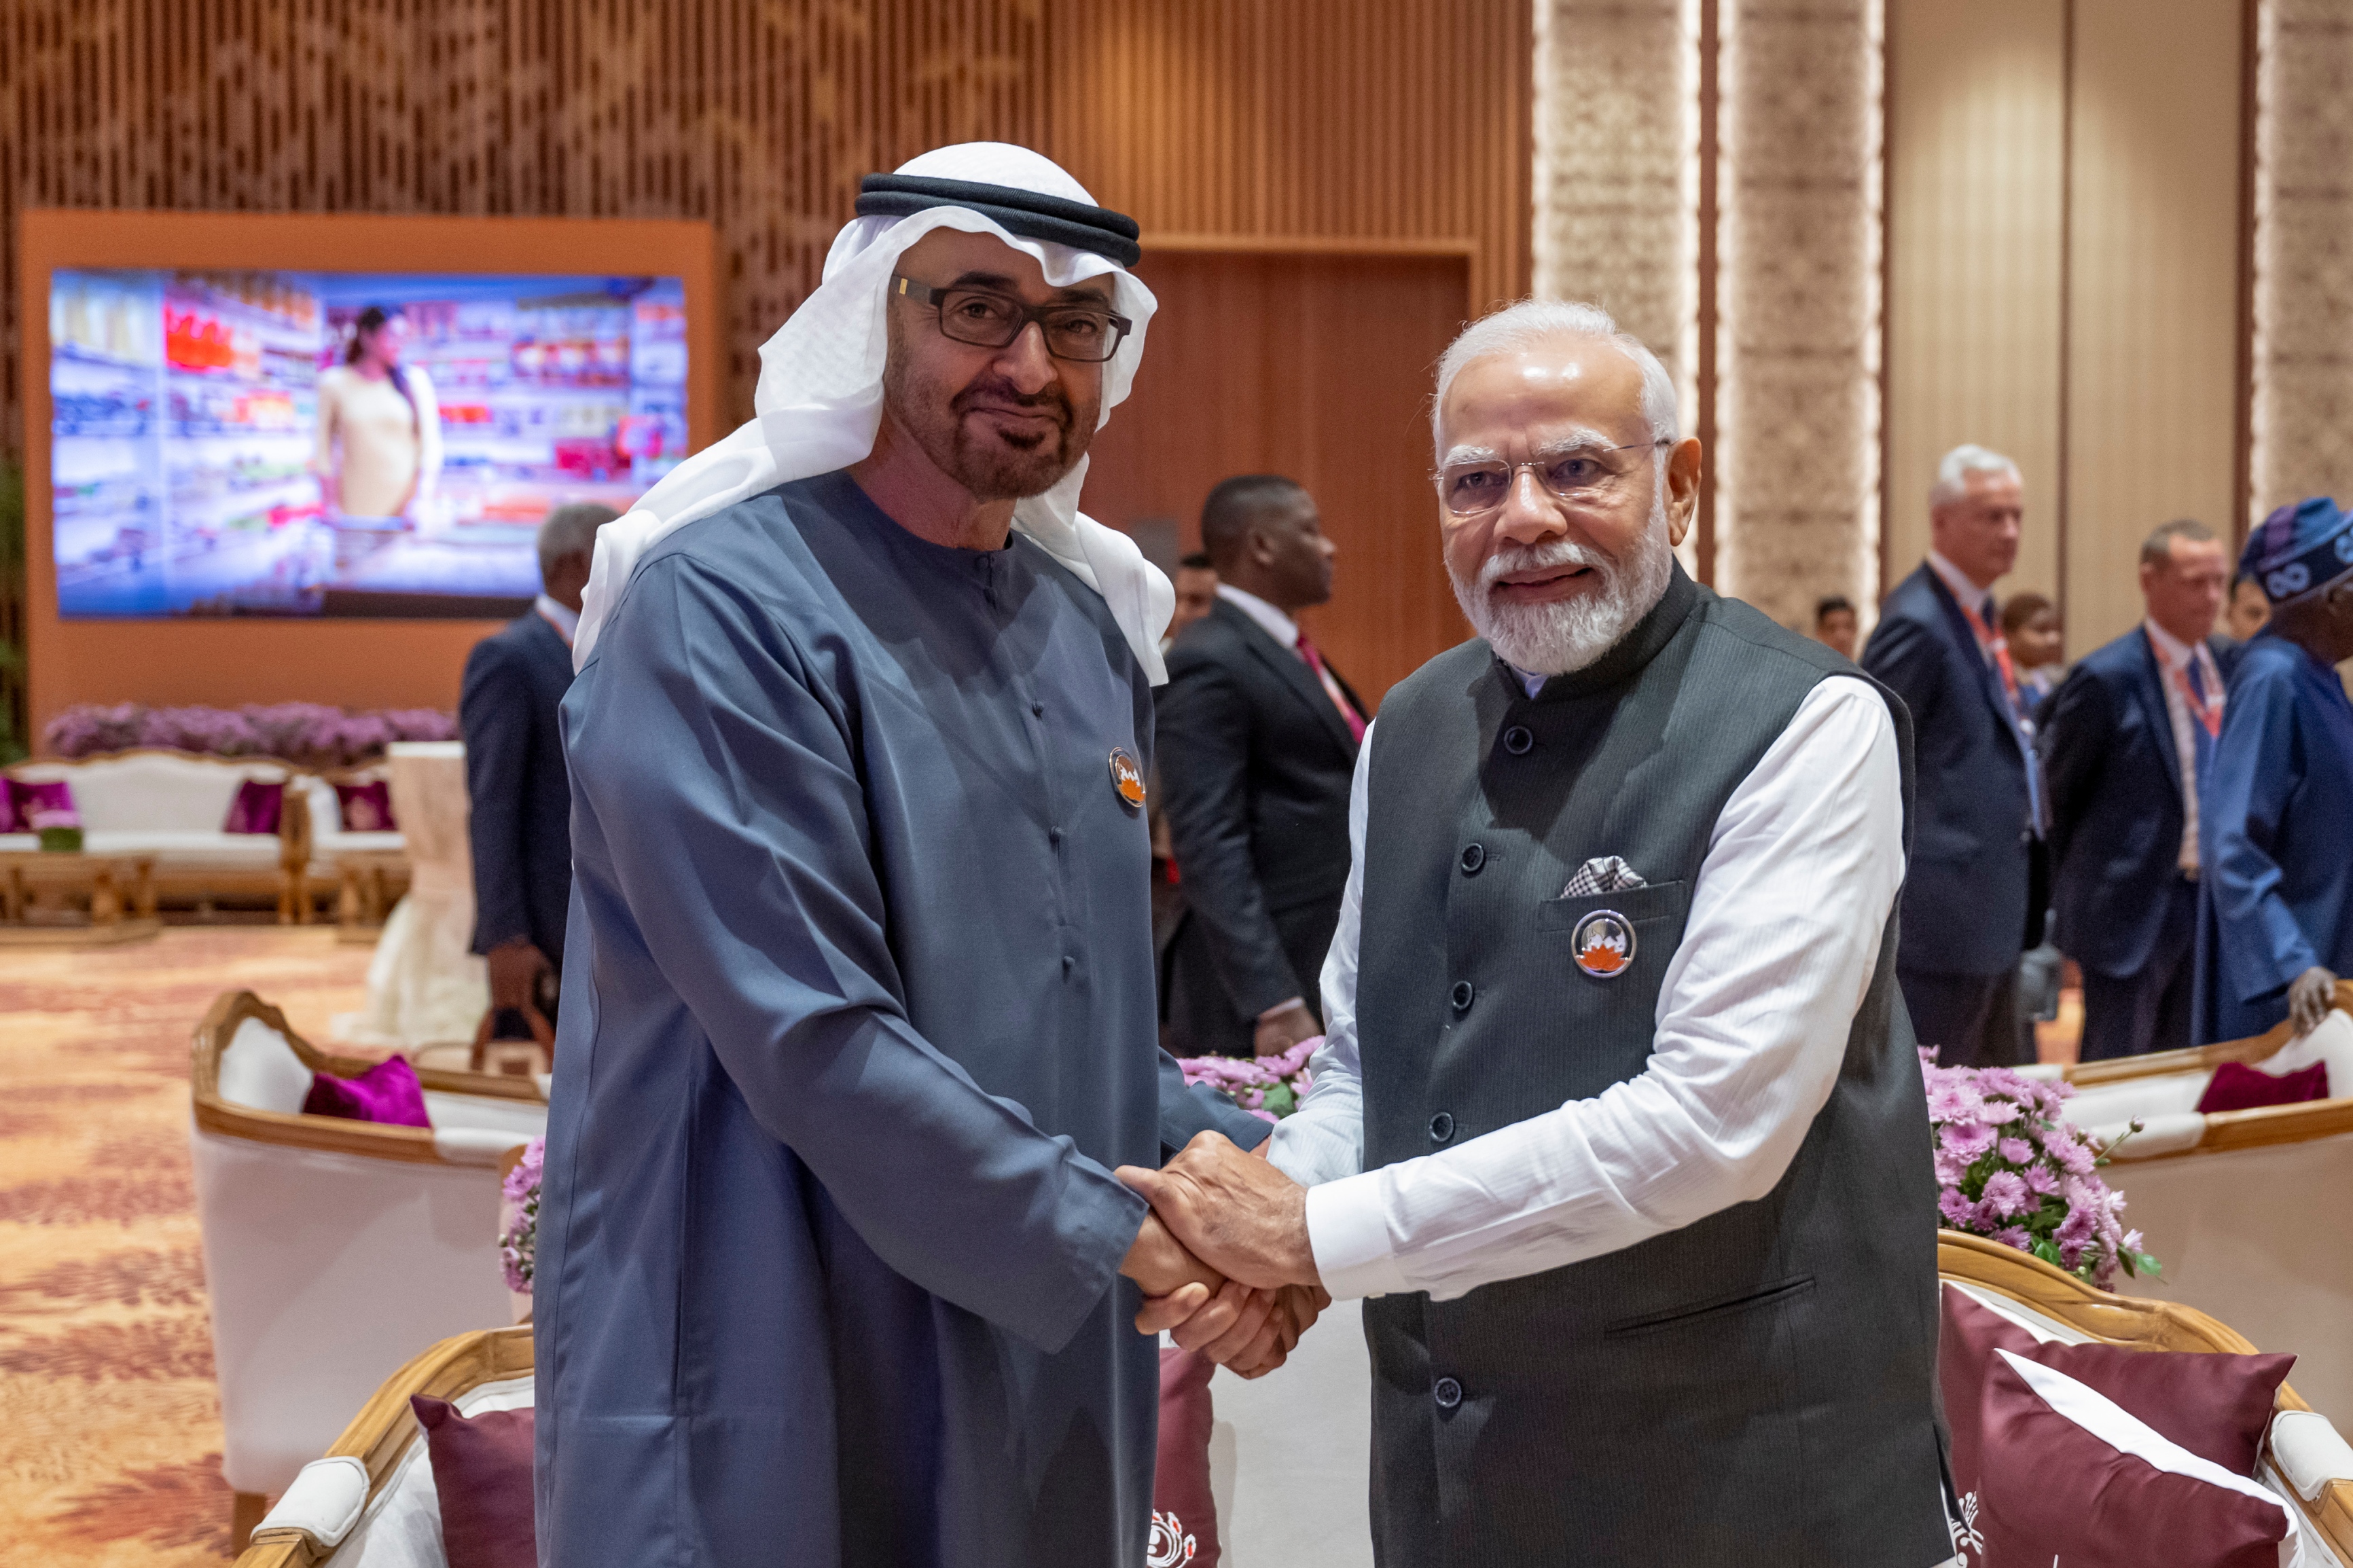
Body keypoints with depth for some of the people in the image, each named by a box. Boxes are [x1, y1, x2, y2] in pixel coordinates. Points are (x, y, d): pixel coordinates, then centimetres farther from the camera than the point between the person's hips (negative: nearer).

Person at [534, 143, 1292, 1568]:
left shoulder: (1090, 622, 9)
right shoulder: (720, 609, -15)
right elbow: (813, 1038, -22)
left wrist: (1227, 1155, 0)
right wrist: (1109, 1232, -16)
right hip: (784, 1392, -7)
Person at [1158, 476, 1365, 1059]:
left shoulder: (1289, 652, 16)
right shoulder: (1209, 666, -14)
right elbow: (1210, 850, -20)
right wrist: (1274, 1005, -26)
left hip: (1343, 983, 9)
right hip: (1280, 991, -9)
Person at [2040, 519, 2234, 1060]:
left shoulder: (2230, 665, 4)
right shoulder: (2107, 679, -14)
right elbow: (2053, 788, -5)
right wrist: (2066, 894, 1)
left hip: (2214, 897, 6)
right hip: (2134, 908, -6)